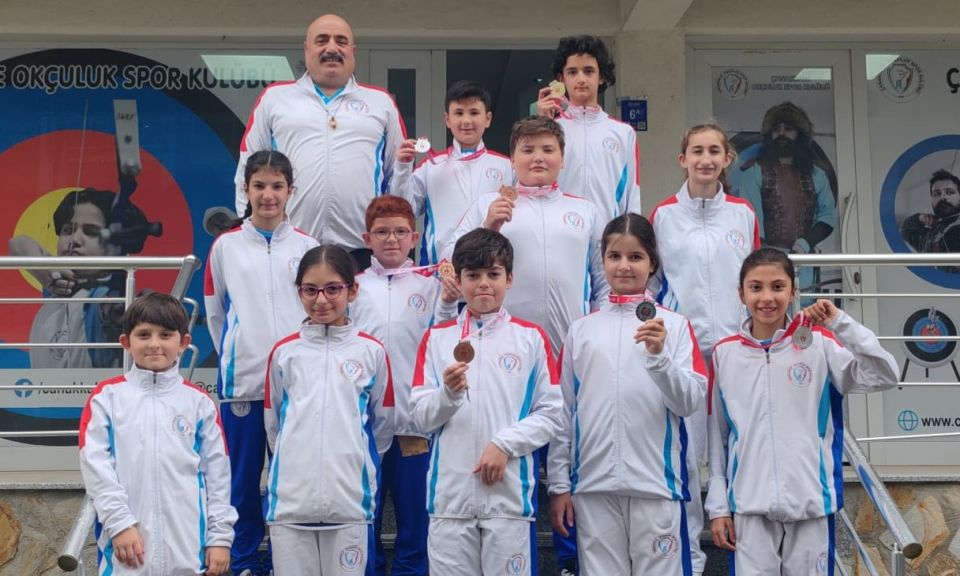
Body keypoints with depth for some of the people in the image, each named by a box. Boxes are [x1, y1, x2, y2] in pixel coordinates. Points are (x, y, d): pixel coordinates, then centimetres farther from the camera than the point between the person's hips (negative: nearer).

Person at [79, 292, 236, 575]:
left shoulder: (199, 402, 6)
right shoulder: (106, 397, 3)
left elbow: (217, 472, 6)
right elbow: (95, 465, -3)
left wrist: (220, 537, 2)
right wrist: (119, 523, -11)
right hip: (126, 546, -1)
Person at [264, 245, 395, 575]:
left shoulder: (372, 352, 3)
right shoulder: (283, 352, 6)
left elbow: (382, 424, 10)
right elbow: (273, 423, 15)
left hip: (350, 498, -1)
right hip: (292, 498, 1)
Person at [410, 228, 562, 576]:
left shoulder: (531, 338, 5)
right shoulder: (436, 339, 9)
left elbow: (550, 414, 1)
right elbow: (422, 419, 4)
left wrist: (505, 443, -11)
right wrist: (449, 393, -15)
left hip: (510, 492, -1)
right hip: (449, 492, 1)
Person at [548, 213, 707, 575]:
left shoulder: (674, 325, 2)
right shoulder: (580, 331, 8)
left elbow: (690, 402, -5)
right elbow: (564, 412, 9)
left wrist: (659, 355, -20)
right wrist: (558, 483, 7)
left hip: (656, 482, -2)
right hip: (593, 483, 2)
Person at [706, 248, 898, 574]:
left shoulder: (819, 343, 0)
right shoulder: (725, 353, 3)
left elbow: (884, 377, -10)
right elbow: (717, 435, 7)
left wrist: (840, 323, -16)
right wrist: (718, 505, 6)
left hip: (811, 500, 0)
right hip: (749, 503, 1)